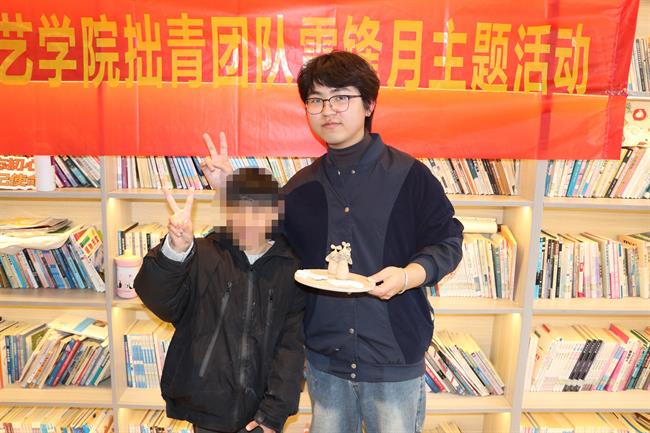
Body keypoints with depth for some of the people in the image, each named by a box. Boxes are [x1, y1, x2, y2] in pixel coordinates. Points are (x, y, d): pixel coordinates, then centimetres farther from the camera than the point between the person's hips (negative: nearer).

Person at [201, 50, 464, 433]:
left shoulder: (409, 174, -9)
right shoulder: (302, 186, 3)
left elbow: (447, 240, -5)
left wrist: (410, 274, -23)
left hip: (394, 360, -3)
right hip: (324, 359, 4)